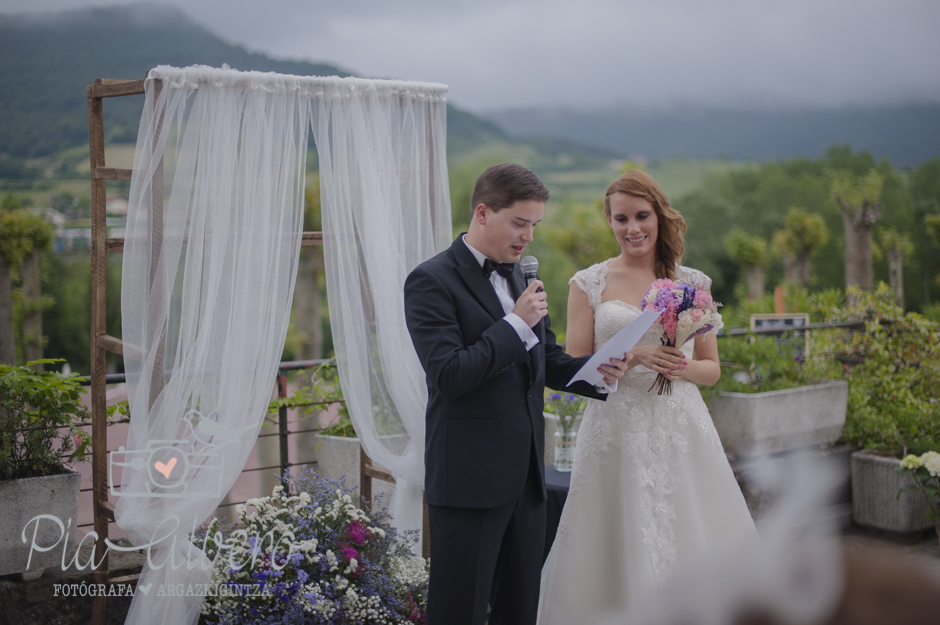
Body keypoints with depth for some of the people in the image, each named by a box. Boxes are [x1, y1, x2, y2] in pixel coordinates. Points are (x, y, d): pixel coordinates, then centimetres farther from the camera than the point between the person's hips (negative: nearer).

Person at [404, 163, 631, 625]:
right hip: (469, 479, -7)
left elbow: (548, 361, 19)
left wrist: (597, 370, 0)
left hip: (526, 476, 8)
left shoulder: (520, 278, 14)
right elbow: (448, 375, -19)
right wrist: (517, 323, -18)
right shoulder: (432, 281, -10)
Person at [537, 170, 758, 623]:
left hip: (681, 431, 2)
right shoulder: (589, 284, 3)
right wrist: (634, 357, -15)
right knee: (622, 550, 1)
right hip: (617, 432, -1)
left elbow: (712, 369, 12)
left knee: (690, 545, 3)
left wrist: (683, 367, -9)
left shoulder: (692, 283, 9)